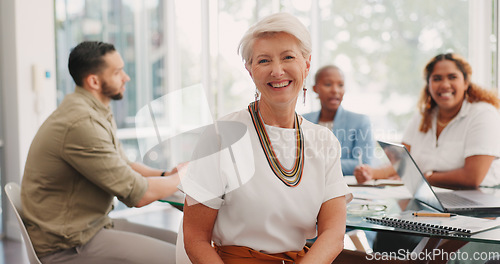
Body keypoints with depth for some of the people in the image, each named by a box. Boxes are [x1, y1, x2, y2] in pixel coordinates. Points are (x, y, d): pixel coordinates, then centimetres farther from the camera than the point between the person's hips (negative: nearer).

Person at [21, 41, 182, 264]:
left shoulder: (98, 112, 9)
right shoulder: (82, 123, -25)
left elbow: (123, 167, 18)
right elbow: (138, 194, -23)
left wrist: (167, 174, 2)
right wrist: (181, 177, -6)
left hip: (93, 224, 10)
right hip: (66, 246, -10)